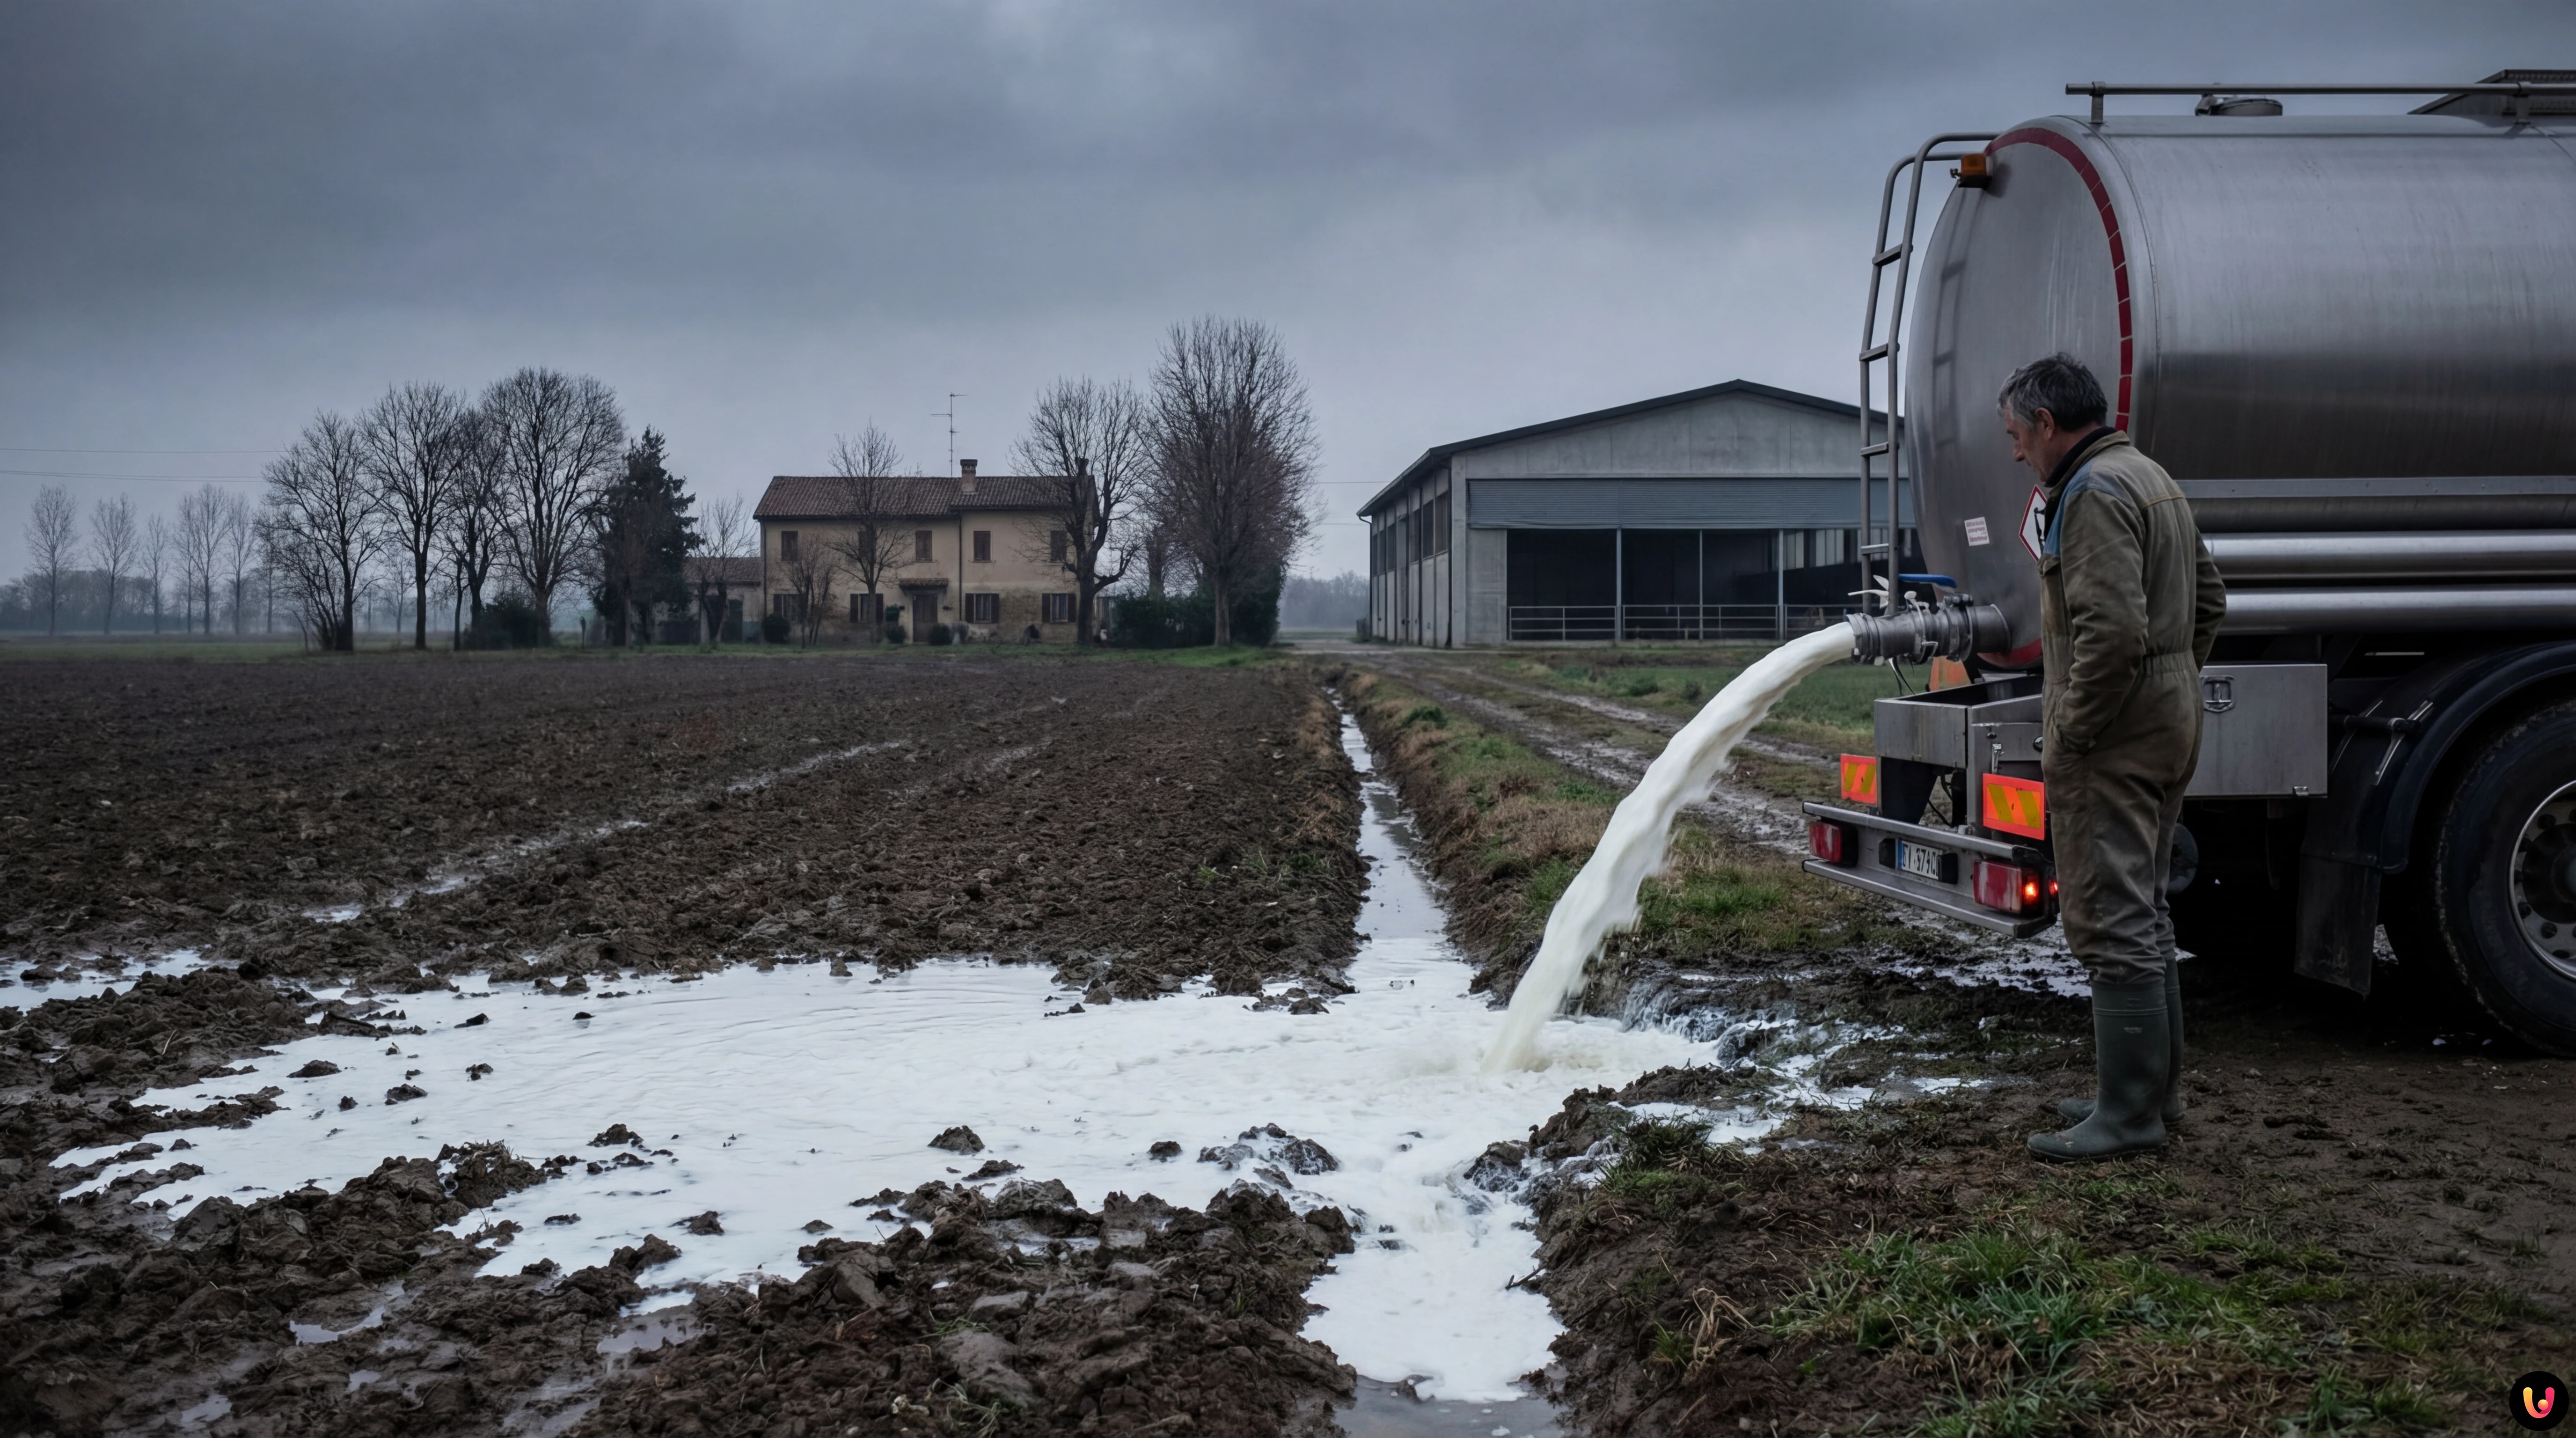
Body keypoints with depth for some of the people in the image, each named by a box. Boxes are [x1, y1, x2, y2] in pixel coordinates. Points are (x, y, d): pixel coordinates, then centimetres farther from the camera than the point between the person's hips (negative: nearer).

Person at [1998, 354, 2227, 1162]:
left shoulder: (2094, 494, -16)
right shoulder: (2152, 480, 18)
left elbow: (2113, 632, -26)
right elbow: (2209, 599, 24)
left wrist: (2067, 737, -19)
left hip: (2112, 741, -11)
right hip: (2168, 727, 11)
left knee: (2112, 924, -7)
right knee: (2142, 916, 18)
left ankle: (2128, 1113, -3)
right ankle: (2158, 1087, 27)